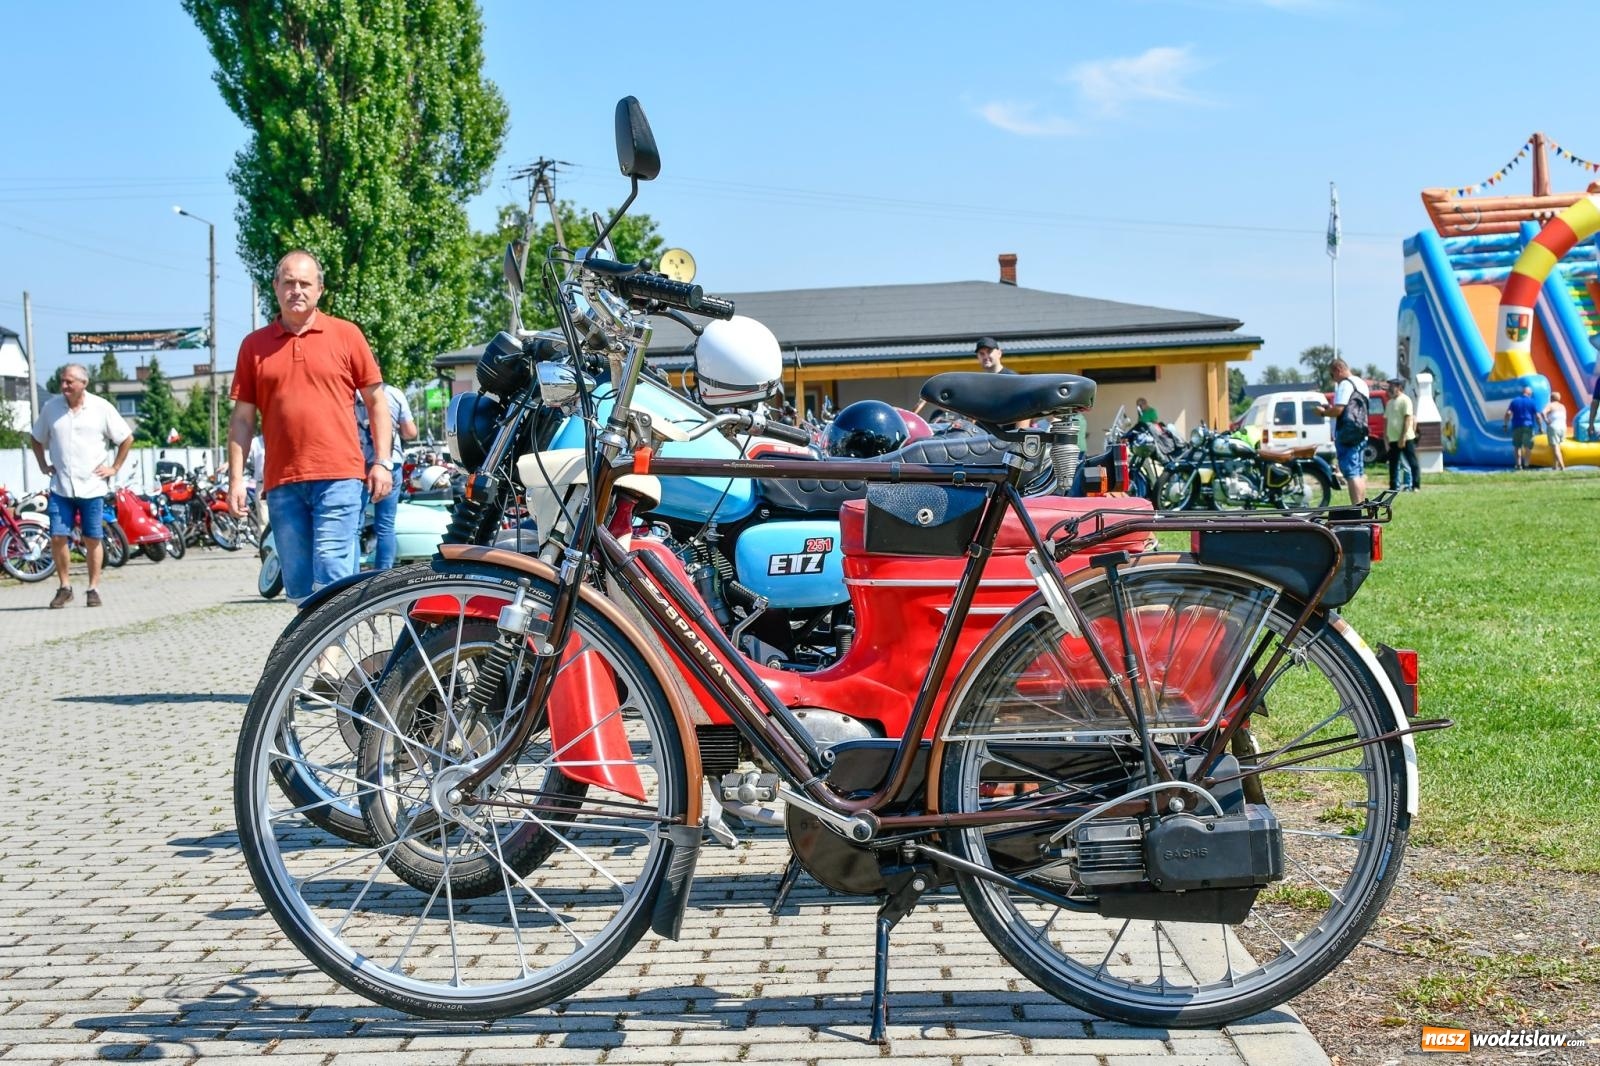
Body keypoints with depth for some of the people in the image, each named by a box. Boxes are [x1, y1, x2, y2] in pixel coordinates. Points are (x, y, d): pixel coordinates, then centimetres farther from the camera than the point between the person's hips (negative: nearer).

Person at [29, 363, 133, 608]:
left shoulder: (101, 408, -3)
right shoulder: (51, 407, 3)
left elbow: (127, 438, 5)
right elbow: (36, 439, 19)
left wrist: (114, 468, 2)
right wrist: (43, 465, 10)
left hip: (92, 486, -2)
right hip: (61, 487, 2)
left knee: (93, 539, 4)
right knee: (57, 537, -3)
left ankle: (93, 589, 13)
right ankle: (64, 587, 11)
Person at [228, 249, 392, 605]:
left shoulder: (346, 335, 6)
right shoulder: (254, 345, 10)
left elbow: (376, 400, 8)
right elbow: (242, 418, 11)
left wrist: (382, 461, 1)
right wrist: (236, 478, 5)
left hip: (339, 478, -3)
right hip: (282, 482, 3)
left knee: (332, 578, -11)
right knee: (298, 585, 8)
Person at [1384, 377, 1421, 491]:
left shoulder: (1405, 400, -7)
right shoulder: (1390, 402, 17)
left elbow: (1408, 419, -13)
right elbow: (1386, 420, 19)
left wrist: (1403, 437, -18)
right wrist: (1386, 436, 12)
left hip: (1406, 439, -8)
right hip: (1393, 439, 8)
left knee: (1412, 462, -3)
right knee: (1393, 464, 8)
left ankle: (1416, 485, -1)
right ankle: (1394, 486, 13)